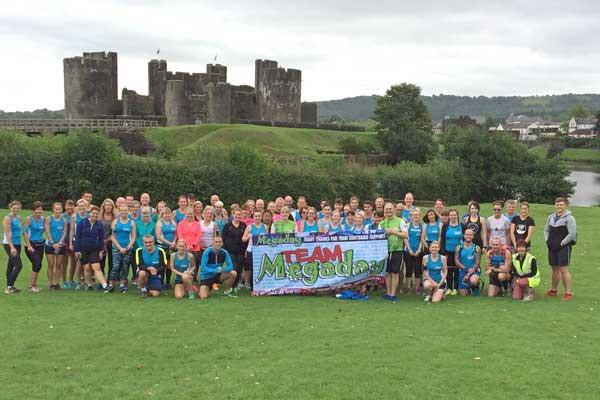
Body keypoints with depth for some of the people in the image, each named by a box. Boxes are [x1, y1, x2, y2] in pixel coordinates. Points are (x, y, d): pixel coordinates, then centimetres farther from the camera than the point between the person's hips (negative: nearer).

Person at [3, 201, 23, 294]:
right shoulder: (7, 218, -10)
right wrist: (12, 247, -21)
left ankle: (9, 287, 16)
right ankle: (9, 286, -7)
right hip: (9, 244, -7)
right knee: (19, 265, -13)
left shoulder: (19, 218, 12)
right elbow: (7, 233, -15)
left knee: (11, 265, 11)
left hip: (17, 244, 7)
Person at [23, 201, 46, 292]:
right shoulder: (28, 219, -9)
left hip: (41, 244, 5)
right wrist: (29, 246, -15)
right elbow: (25, 232, -11)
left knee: (38, 265, 9)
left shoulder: (43, 219, 6)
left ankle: (34, 284, 24)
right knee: (37, 264, -14)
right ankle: (31, 286, -3)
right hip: (31, 245, -5)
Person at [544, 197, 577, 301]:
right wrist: (547, 241, 8)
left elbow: (572, 234, -14)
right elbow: (546, 230, 22)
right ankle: (554, 290, 26)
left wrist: (562, 243, -13)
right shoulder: (551, 217, 12)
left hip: (564, 247, -6)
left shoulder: (569, 218, -8)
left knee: (563, 270, -9)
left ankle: (568, 292, -2)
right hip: (552, 248, 6)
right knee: (555, 269, 14)